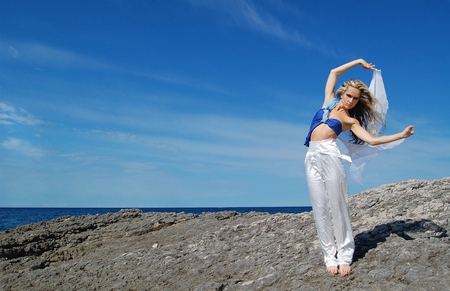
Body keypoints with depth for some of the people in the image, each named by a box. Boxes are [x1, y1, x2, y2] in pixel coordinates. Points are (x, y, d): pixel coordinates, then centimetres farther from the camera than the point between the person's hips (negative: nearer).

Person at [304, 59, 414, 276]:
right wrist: (359, 62, 32)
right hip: (312, 158, 3)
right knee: (320, 207, -2)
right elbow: (334, 72, 26)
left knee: (338, 205, -5)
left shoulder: (351, 120, 12)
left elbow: (372, 140, 2)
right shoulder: (329, 102, 20)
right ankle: (330, 256, 2)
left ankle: (345, 255, 2)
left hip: (329, 155, -3)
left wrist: (401, 135, -3)